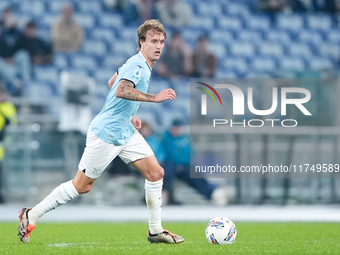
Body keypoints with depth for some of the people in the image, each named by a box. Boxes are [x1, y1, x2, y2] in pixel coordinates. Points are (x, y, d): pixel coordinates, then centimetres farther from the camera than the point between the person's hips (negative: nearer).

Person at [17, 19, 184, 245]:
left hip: (125, 132, 10)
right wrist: (154, 97, -41)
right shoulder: (137, 65, -20)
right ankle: (31, 215, 11)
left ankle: (155, 230, 9)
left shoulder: (138, 63, 10)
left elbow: (112, 83, 27)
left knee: (156, 173, 2)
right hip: (106, 133, -10)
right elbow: (121, 91, -40)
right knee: (82, 186, -2)